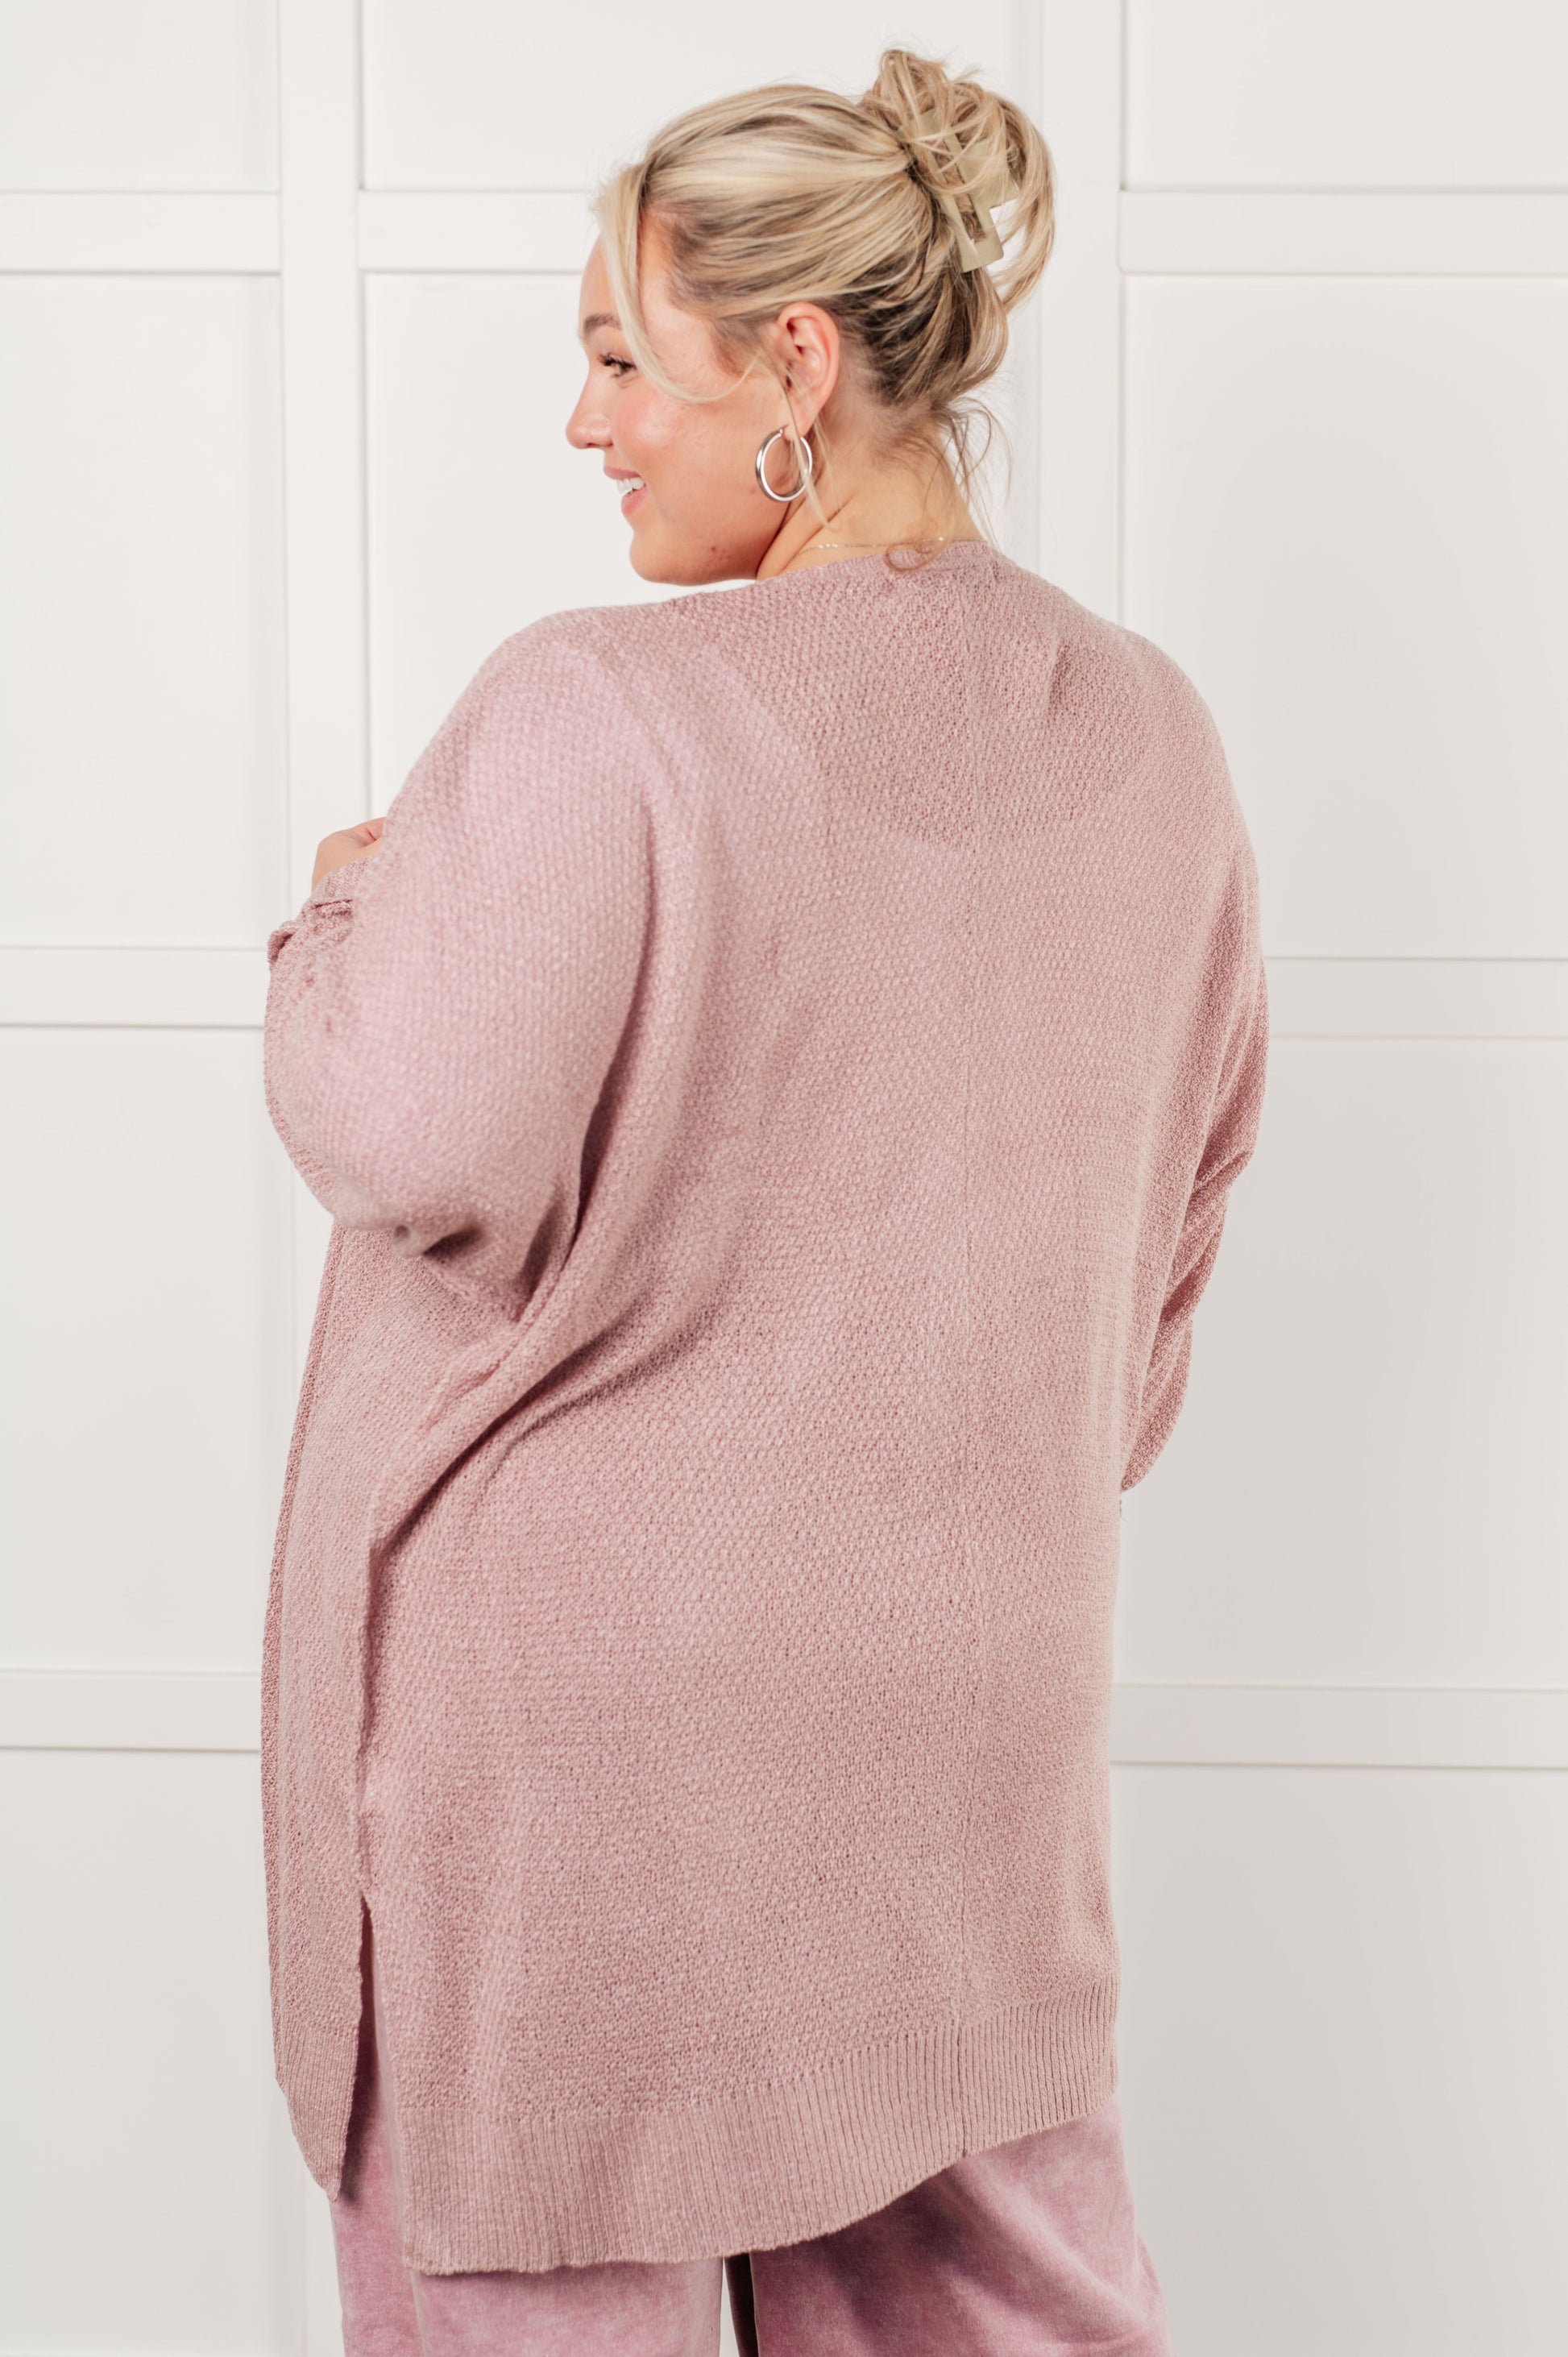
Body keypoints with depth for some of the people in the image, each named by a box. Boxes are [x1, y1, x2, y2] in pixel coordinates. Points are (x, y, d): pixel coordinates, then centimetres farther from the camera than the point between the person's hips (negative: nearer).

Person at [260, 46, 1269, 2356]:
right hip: (975, 1674, 6)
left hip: (586, 1678, -6)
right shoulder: (1148, 734, 2)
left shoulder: (596, 718, -20)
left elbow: (418, 1138, -21)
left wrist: (349, 911, 0)